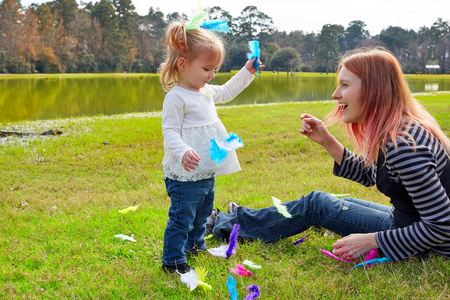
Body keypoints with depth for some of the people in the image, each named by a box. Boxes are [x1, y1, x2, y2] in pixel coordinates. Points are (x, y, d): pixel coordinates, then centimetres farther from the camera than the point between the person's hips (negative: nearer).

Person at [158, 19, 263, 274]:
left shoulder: (207, 92, 11)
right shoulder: (176, 97, -17)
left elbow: (226, 92, 31)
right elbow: (170, 132, -21)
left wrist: (247, 72, 27)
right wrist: (183, 152, -38)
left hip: (207, 172, 9)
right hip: (185, 175, -9)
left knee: (202, 213, 25)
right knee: (182, 217, -1)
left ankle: (196, 245, 44)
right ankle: (173, 260, 12)